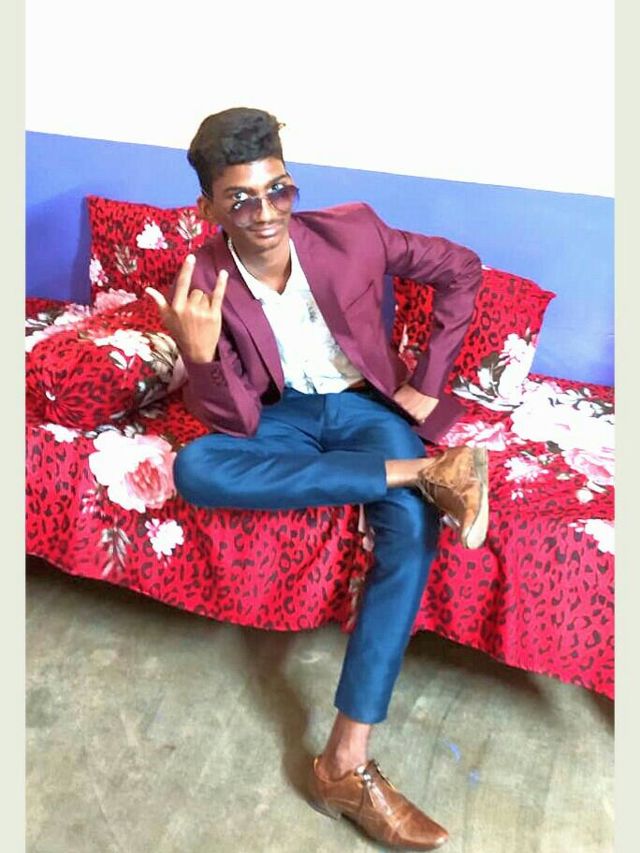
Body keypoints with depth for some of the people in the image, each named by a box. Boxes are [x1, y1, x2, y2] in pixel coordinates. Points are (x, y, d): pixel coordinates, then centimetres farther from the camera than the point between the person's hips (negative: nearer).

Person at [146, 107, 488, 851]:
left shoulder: (351, 231, -16)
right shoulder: (203, 283, -16)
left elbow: (460, 269, -2)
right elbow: (238, 423, -18)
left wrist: (428, 381, -4)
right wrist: (201, 355, -39)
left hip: (365, 403, 0)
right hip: (284, 413, 1)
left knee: (413, 527, -31)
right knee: (194, 467, -32)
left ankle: (346, 762, -26)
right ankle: (423, 471, -28)